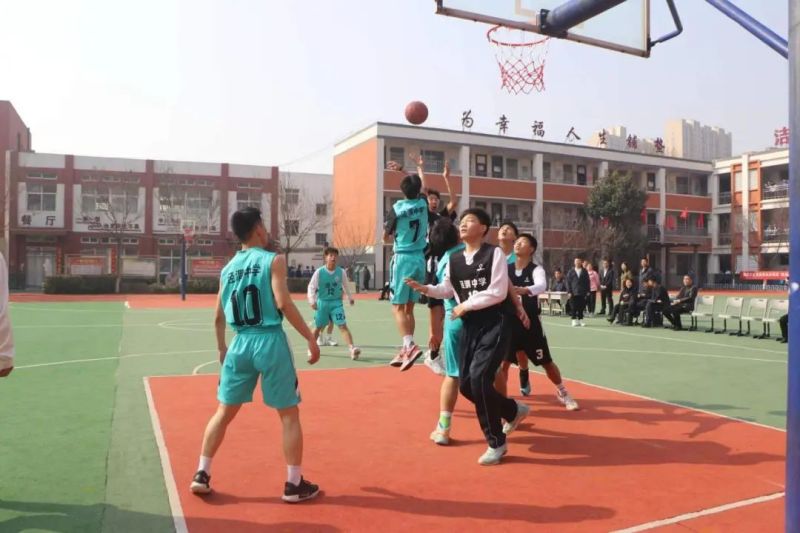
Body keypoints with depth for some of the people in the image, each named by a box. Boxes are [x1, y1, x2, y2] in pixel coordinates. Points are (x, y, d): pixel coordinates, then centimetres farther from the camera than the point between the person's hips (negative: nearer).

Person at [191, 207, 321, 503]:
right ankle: (294, 484, 12)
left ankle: (201, 475, 22)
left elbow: (219, 317, 14)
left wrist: (222, 348, 29)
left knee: (224, 412, 18)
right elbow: (283, 303, -16)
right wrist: (311, 338, -11)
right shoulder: (273, 260, -6)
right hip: (270, 340, -5)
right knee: (289, 414, 6)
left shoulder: (228, 268, 11)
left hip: (241, 343, 5)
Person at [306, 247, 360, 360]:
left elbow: (345, 286, 13)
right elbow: (311, 287, -5)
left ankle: (352, 349, -21)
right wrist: (312, 301, -13)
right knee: (318, 327, 12)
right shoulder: (319, 272, -10)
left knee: (343, 325, -12)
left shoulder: (341, 272, -4)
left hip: (336, 302, 1)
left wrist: (350, 297, 22)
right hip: (322, 303, 0)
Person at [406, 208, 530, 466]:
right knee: (466, 384, 5)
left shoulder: (494, 253, -10)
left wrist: (466, 305, -13)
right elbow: (448, 289, 17)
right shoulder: (454, 259, 7)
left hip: (495, 324, -7)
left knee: (479, 378, -19)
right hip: (470, 326, 7)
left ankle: (496, 443, 2)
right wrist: (425, 288, 1)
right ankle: (514, 410, 33)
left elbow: (498, 292, -16)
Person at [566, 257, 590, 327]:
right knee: (574, 308, -2)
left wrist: (587, 291, 3)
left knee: (581, 307, 3)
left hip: (582, 293, 1)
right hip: (573, 293, -1)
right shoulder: (571, 272, 4)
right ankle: (574, 320, 7)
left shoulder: (584, 272, 7)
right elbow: (568, 282, 3)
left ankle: (580, 320, 13)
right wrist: (569, 292, -4)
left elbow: (587, 282, 9)